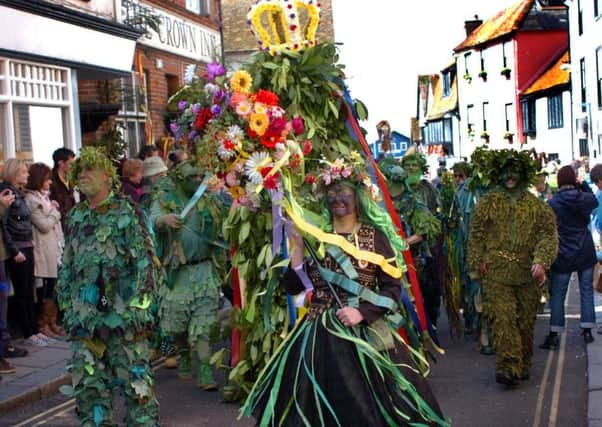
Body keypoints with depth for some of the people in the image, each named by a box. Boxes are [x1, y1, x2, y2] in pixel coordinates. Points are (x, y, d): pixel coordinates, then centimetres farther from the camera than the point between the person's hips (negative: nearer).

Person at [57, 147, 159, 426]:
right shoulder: (76, 217, 13)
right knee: (86, 383, 9)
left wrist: (136, 304, -12)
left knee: (135, 381, -2)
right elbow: (66, 265, 19)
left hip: (122, 313, -5)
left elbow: (145, 261, -7)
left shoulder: (126, 214, -3)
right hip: (84, 317, 5)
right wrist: (67, 303, 14)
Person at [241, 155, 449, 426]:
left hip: (363, 332, -3)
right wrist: (298, 246, -6)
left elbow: (393, 287, -5)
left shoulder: (374, 236, 0)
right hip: (317, 333, 3)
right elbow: (293, 286, 4)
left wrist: (362, 313, -17)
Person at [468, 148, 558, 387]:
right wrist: (475, 268, 2)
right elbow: (476, 237, 7)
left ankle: (523, 365, 22)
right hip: (496, 272, -2)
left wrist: (541, 261, -13)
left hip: (526, 274, 2)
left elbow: (548, 235, 2)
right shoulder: (487, 204, 6)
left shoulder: (537, 206, 9)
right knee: (503, 318, -13)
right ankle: (508, 366, -16)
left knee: (526, 321, 8)